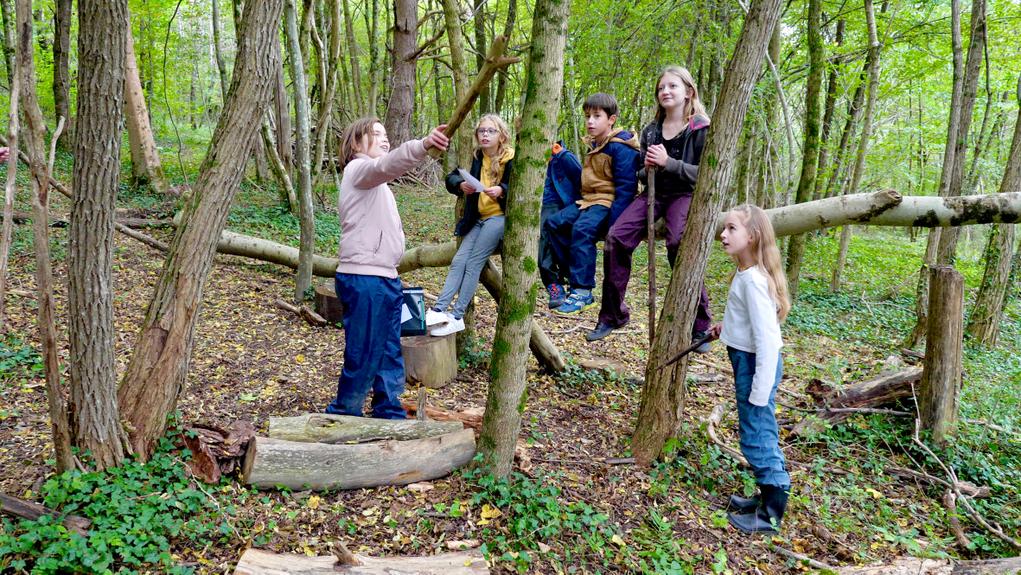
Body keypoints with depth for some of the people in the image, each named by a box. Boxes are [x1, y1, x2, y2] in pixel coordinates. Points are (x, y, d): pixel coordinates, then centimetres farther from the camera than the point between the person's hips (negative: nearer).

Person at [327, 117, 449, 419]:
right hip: (364, 279, -10)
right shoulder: (359, 168, -7)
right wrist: (423, 145, -49)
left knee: (390, 353, 15)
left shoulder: (375, 182, 24)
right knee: (363, 357, -4)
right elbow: (386, 164, -31)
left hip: (385, 279, 10)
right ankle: (342, 416, 11)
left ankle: (389, 413, 26)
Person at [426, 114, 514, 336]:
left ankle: (457, 316, -15)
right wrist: (461, 185, -21)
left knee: (474, 263, -15)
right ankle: (439, 309, -15)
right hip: (478, 219, 5)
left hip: (500, 216, -5)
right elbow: (451, 179, 2)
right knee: (459, 261, -9)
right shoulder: (475, 158, 10)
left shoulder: (511, 159, -4)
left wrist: (501, 190, -33)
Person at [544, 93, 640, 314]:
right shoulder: (593, 145, 16)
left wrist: (614, 221, -26)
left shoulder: (621, 147, -13)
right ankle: (574, 277, 0)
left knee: (582, 228, -32)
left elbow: (625, 187, -19)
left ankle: (582, 292, -27)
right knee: (553, 223, -2)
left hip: (608, 203, -10)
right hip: (588, 200, 10)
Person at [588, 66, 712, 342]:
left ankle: (699, 325, -18)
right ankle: (612, 314, -3)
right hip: (654, 193, 5)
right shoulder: (650, 131, 14)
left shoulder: (701, 129, -2)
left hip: (686, 194, -5)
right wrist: (647, 169, -3)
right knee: (616, 237, -17)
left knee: (679, 243, -33)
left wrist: (668, 163, -21)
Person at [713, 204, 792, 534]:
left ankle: (770, 516, 16)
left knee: (757, 438, 2)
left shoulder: (753, 280, -24)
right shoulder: (746, 273, 5)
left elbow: (766, 337, -26)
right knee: (761, 435, 20)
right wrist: (728, 327, 11)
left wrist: (760, 390, -23)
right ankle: (768, 498, 36)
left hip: (756, 363, -10)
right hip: (746, 359, 10)